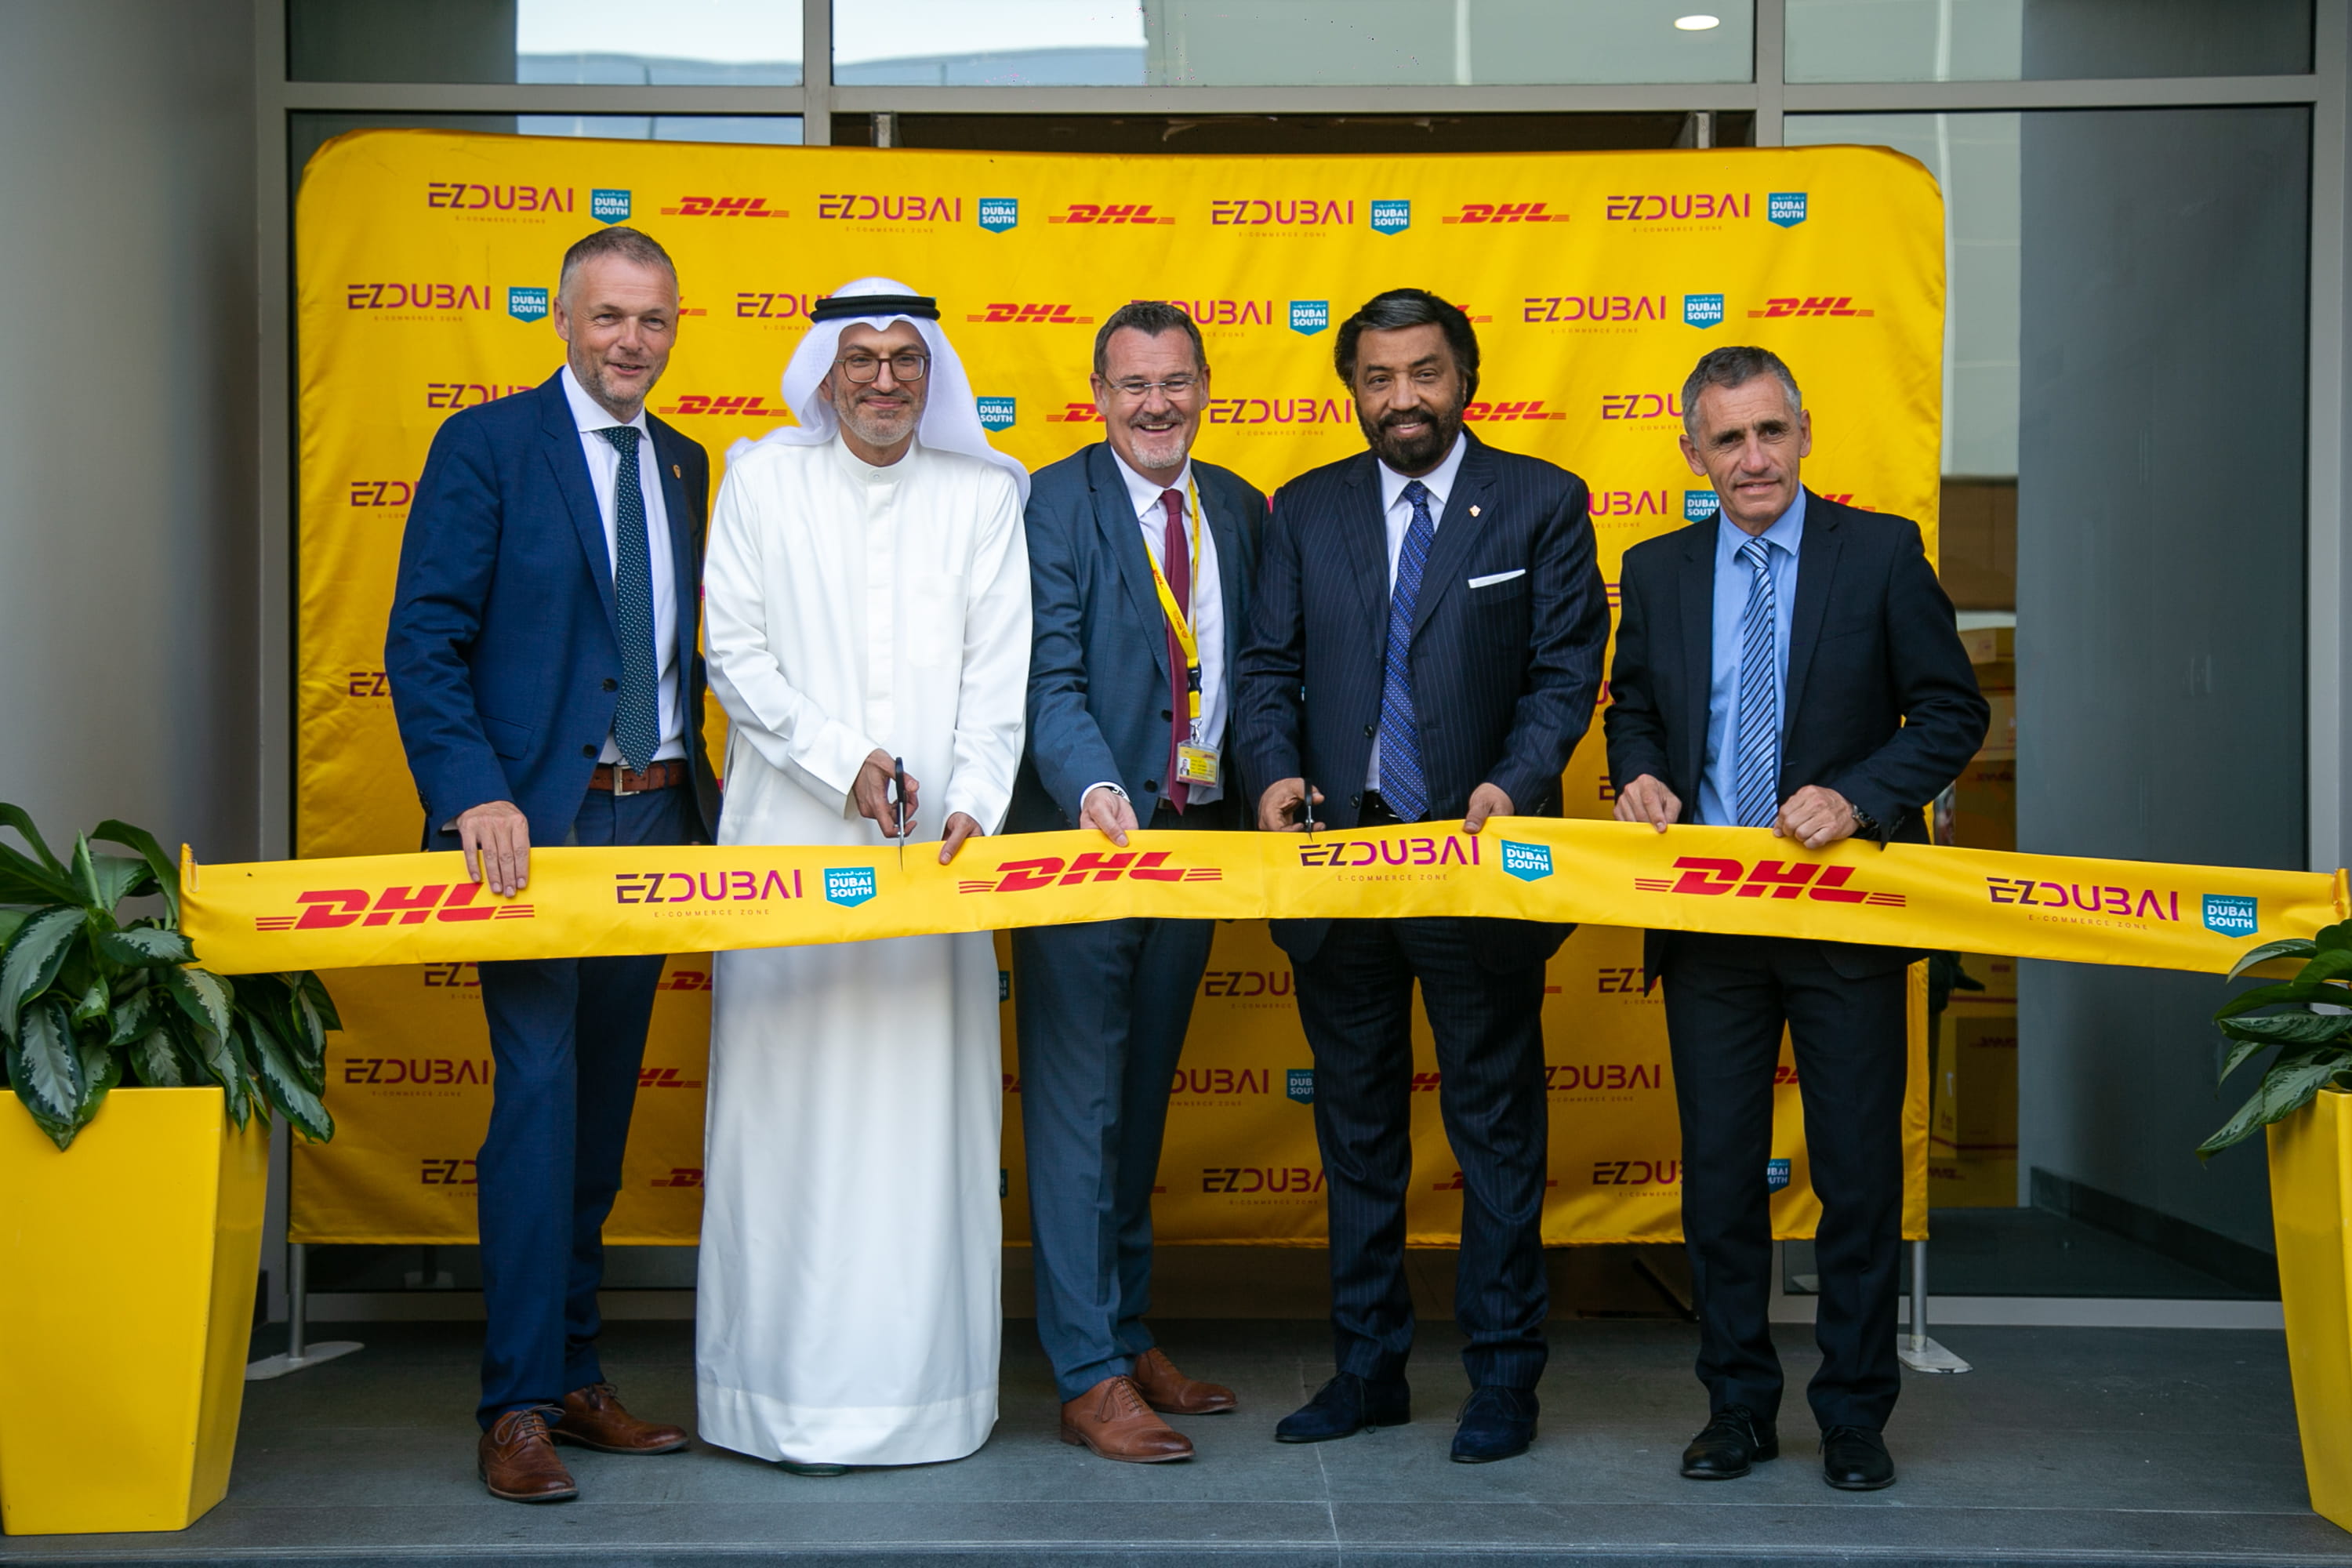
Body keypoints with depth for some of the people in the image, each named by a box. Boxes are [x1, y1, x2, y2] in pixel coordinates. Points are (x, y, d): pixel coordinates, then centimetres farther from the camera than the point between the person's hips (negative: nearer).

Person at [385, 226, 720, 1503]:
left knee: (604, 1103, 11)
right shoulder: (486, 444, -3)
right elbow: (424, 639, -9)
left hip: (654, 818, 6)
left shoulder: (682, 463, 15)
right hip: (538, 819, -6)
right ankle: (517, 1406, -2)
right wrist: (473, 795, -20)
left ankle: (572, 1373, 21)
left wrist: (700, 781, 9)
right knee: (540, 1095, -9)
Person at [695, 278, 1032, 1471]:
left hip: (932, 847, 1)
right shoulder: (760, 480, 8)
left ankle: (921, 1387, 8)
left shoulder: (983, 496, 10)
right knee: (788, 1101, -1)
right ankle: (787, 1390, 7)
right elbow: (735, 653, 2)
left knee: (924, 1111, 0)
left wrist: (973, 801, -10)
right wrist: (840, 761, -10)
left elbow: (998, 668, 4)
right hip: (789, 838, -1)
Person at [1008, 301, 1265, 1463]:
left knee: (1142, 1104, 16)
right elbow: (1049, 679, -15)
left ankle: (1130, 1334, 28)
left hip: (1197, 835, 6)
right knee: (1077, 1109, -1)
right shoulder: (1051, 505, -8)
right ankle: (1089, 1375, 5)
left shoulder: (1239, 511, 10)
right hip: (1087, 836, -6)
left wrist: (1254, 800, 4)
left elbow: (1254, 666, 14)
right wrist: (1095, 789, -31)